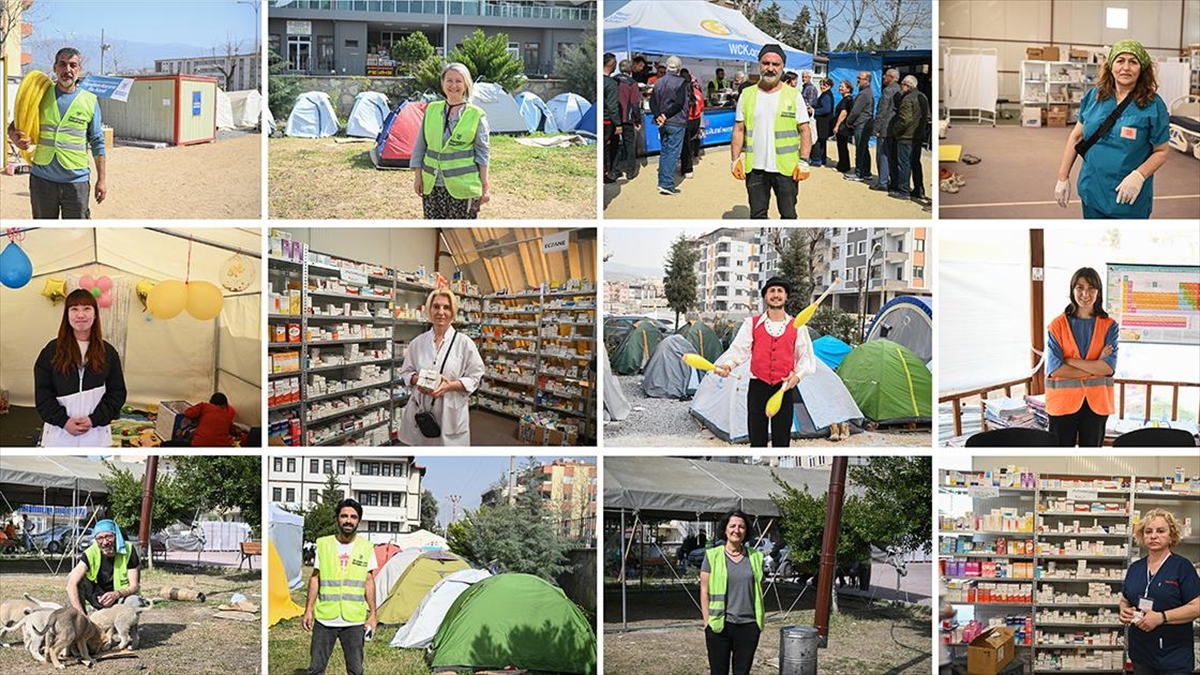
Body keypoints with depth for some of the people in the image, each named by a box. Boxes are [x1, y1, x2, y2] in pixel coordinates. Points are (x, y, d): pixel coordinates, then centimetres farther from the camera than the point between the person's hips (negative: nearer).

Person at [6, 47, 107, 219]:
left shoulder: (90, 101, 3)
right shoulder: (40, 95, 5)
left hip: (76, 180, -1)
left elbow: (97, 143, 8)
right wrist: (14, 136, -13)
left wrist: (102, 179, 5)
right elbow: (15, 126, 12)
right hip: (42, 178, 1)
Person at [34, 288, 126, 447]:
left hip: (96, 438, 1)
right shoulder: (52, 351, 1)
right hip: (59, 436, -1)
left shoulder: (108, 352, 4)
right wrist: (63, 420, -14)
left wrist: (94, 419, -12)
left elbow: (117, 393, 3)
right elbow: (42, 393, -1)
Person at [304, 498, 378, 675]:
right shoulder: (323, 544, 1)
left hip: (354, 621, 0)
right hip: (324, 619, 0)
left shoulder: (366, 548, 2)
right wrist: (308, 610, 2)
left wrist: (372, 614, 1)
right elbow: (315, 578, 6)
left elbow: (369, 582, 5)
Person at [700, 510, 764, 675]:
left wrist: (759, 621, 8)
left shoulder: (755, 557, 8)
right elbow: (704, 591, -1)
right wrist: (707, 621, -6)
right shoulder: (713, 556, -1)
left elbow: (759, 591, 13)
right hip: (719, 625, -2)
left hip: (748, 625, 3)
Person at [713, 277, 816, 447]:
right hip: (758, 387, 0)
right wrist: (727, 365, -26)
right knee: (757, 439, 3)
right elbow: (739, 349, -6)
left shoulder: (797, 327, 5)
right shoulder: (752, 324, 4)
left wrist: (798, 375, -9)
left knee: (781, 440, 3)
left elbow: (806, 357, 9)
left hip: (784, 389, 0)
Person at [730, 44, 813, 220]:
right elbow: (739, 130, 8)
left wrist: (803, 161, -9)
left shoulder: (794, 95, 0)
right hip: (755, 168, 2)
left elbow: (805, 131, -1)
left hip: (786, 168, -2)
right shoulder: (747, 95, 6)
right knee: (757, 215, 10)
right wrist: (736, 159, 0)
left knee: (788, 215, 6)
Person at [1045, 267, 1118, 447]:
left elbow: (1109, 367, -10)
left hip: (1096, 402, 1)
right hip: (1063, 400, -1)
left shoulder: (1109, 326, 2)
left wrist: (1071, 361, -13)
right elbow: (1055, 369, -11)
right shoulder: (1058, 325, -1)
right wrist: (1095, 366, -12)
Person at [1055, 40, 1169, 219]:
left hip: (1130, 199, -4)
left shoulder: (1153, 105, -11)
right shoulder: (1094, 97, 0)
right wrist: (1063, 177, 5)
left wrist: (1139, 176, -23)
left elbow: (1161, 151, -7)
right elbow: (1076, 137, 8)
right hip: (1092, 192, 4)